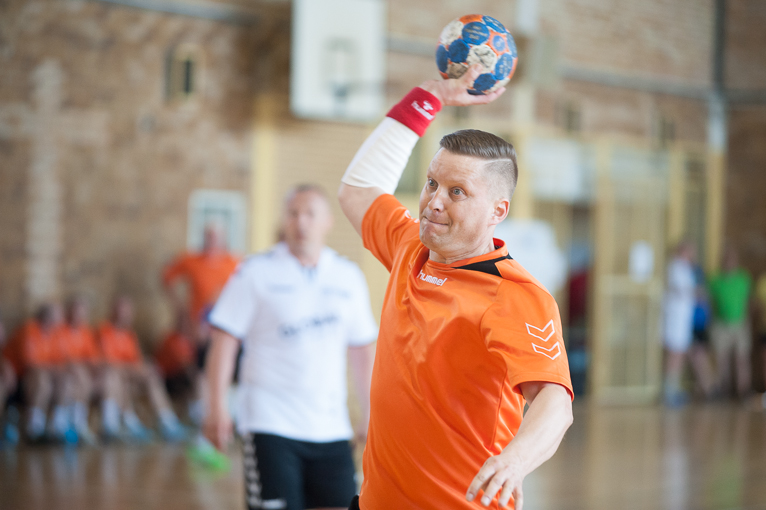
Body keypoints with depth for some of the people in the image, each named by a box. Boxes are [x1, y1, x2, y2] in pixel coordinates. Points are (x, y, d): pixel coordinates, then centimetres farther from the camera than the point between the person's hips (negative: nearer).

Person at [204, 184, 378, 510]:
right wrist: (217, 407, -11)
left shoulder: (348, 277, 10)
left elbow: (362, 349, 16)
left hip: (331, 428, 4)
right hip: (270, 423, -4)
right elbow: (224, 339, -3)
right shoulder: (256, 272, 0)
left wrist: (368, 416, 13)